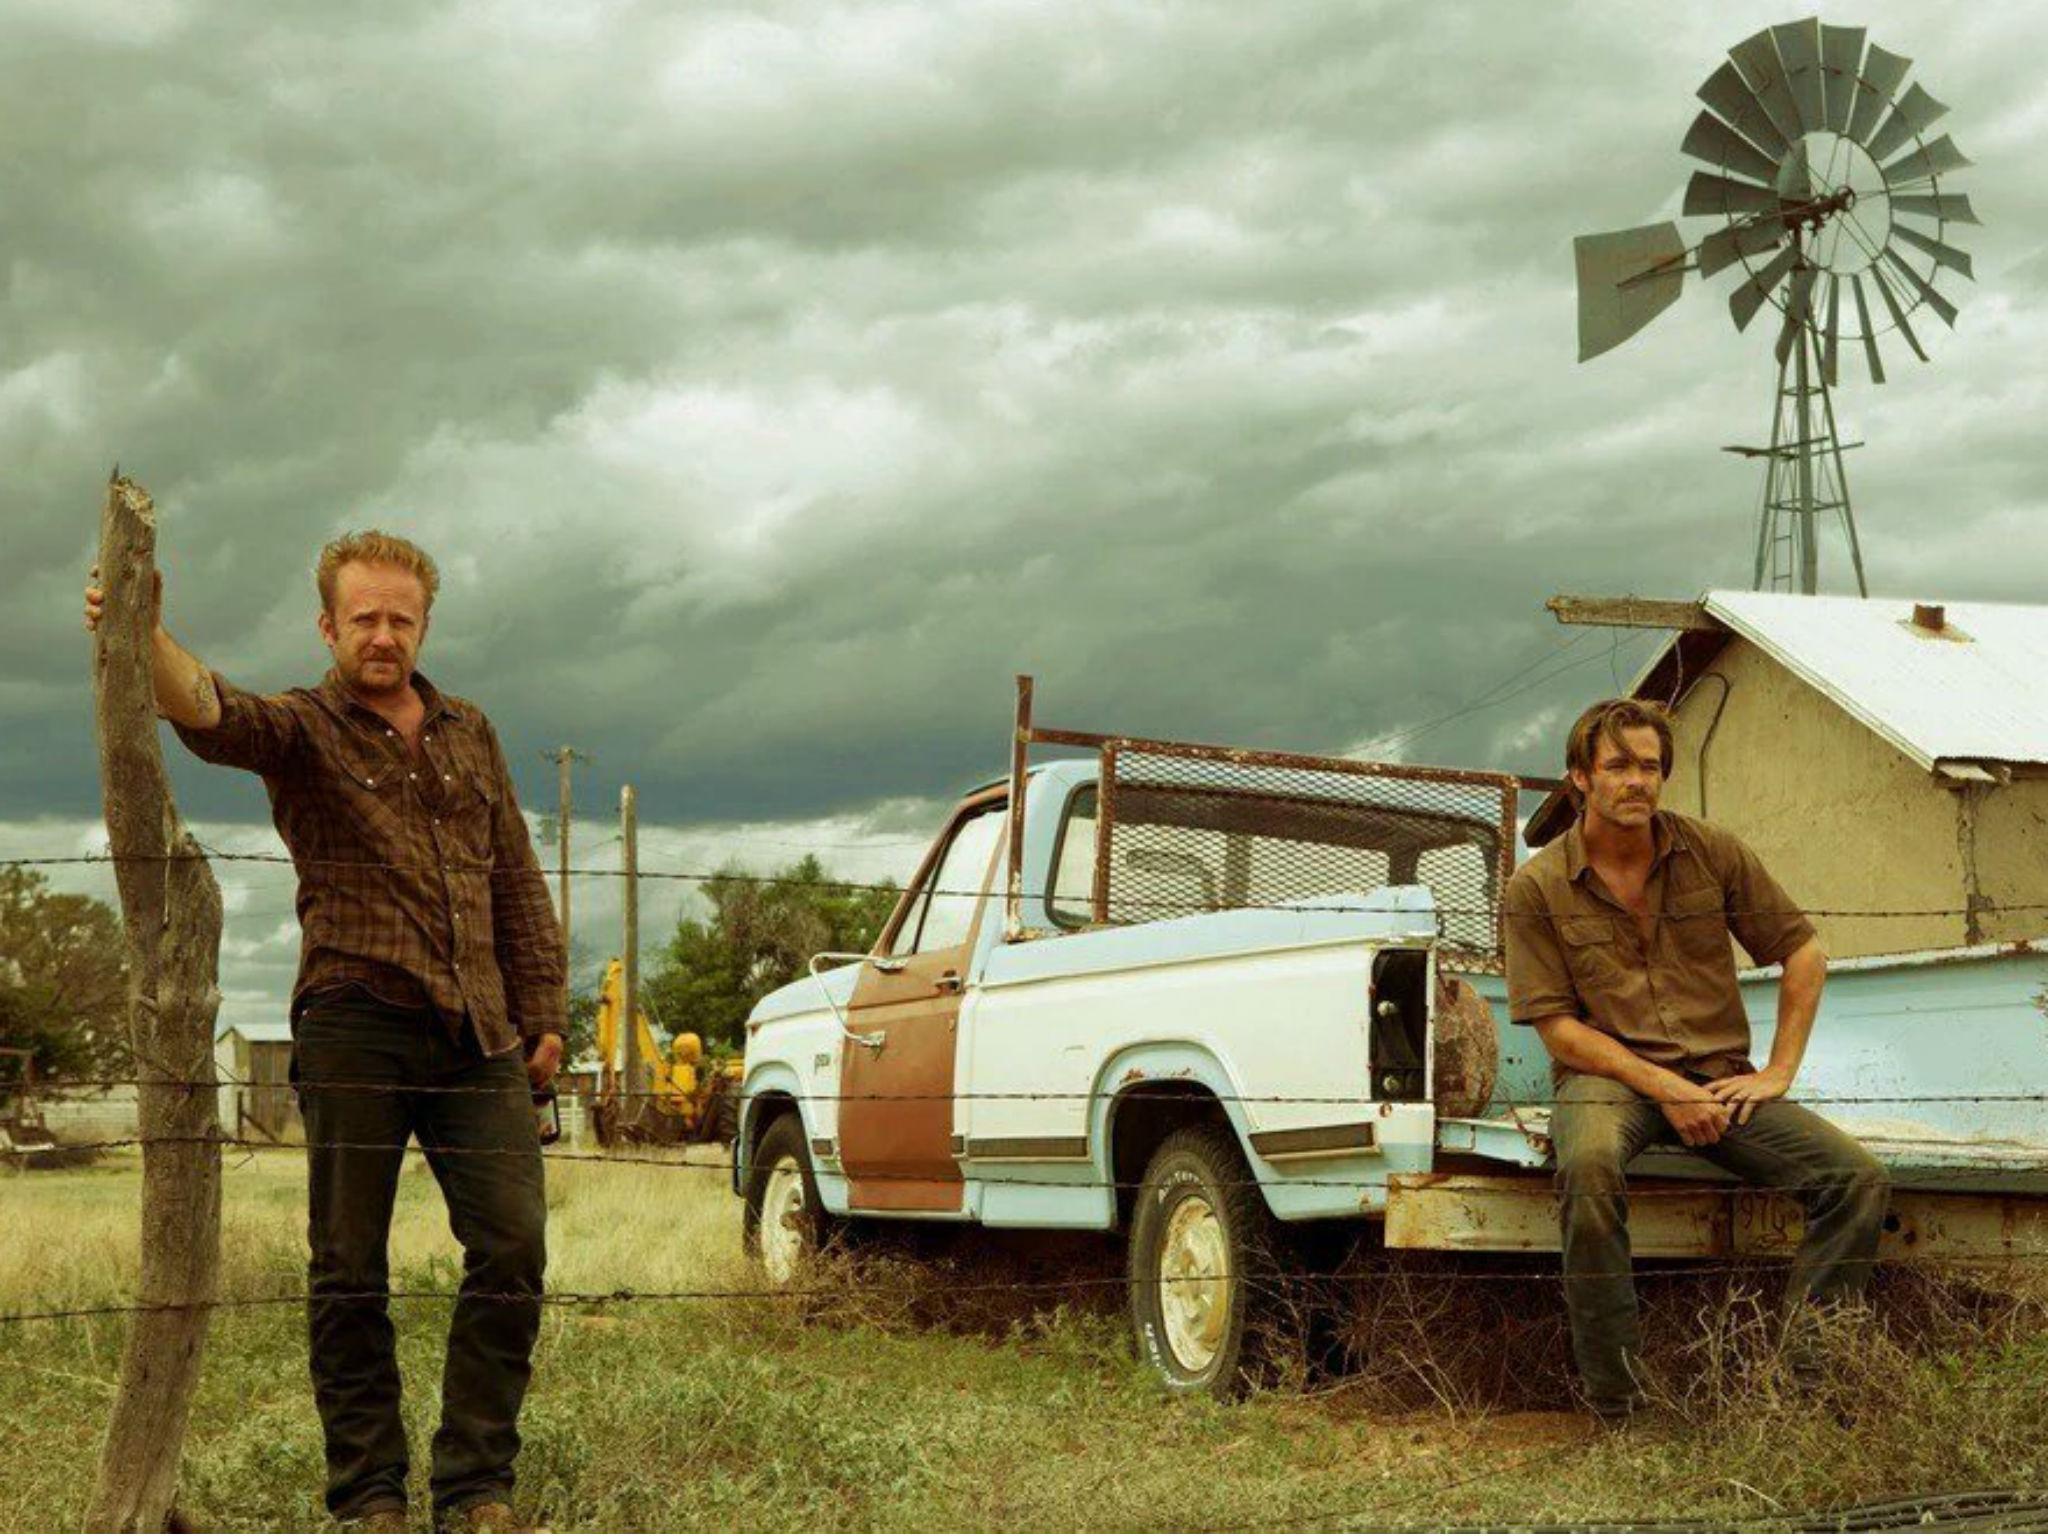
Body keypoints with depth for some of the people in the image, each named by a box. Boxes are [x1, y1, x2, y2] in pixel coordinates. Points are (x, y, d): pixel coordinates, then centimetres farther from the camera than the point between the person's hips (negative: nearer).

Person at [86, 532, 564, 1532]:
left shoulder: (470, 735, 17)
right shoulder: (302, 729, 3)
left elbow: (518, 885, 21)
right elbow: (210, 715, -21)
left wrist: (542, 1015, 15)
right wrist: (147, 640, -41)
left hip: (477, 1035, 4)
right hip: (354, 1026, -3)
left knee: (513, 1245, -5)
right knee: (350, 1270, 0)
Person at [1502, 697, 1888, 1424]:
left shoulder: (1713, 852, 6)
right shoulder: (1536, 888, -2)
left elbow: (1805, 954, 11)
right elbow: (1560, 1029, -6)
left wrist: (1777, 1073, 1)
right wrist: (1664, 1088, -16)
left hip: (1717, 1075, 3)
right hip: (1605, 1075, -3)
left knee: (1857, 1178, -19)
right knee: (1589, 1167, -40)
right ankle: (1617, 1405, -31)